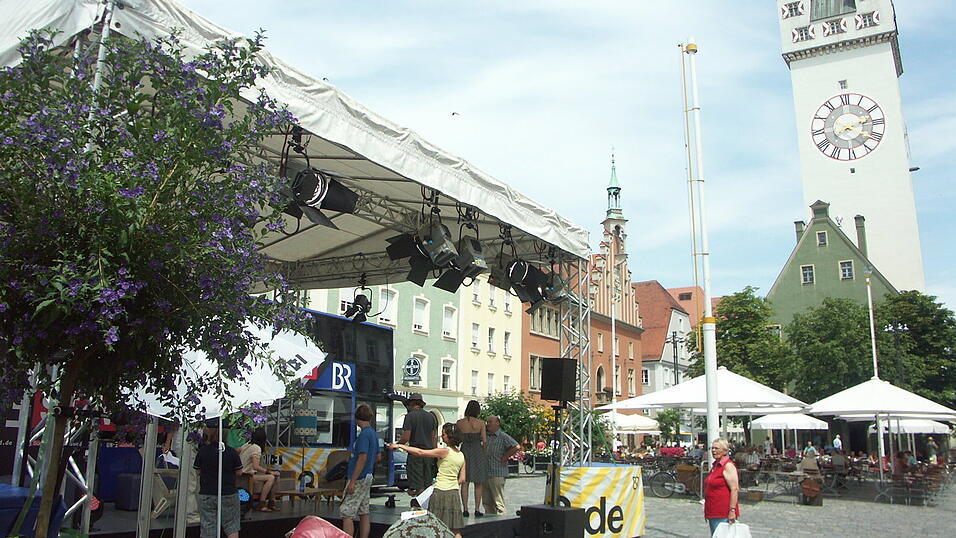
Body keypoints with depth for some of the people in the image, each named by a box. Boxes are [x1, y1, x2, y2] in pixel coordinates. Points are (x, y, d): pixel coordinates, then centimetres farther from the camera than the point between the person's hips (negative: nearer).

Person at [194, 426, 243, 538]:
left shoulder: (202, 451, -8)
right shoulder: (232, 452, -8)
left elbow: (198, 470, 2)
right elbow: (239, 472, -1)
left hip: (207, 494, 0)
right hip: (229, 493, 0)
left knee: (207, 526, 8)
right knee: (231, 525, 12)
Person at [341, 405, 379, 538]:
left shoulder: (364, 434, -16)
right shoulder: (373, 433, 12)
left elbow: (362, 458, -22)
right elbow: (377, 456, 21)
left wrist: (352, 481, -21)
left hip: (359, 478, -10)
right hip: (367, 478, 10)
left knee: (346, 513, -8)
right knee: (364, 513, 11)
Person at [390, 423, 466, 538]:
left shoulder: (445, 451, -11)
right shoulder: (461, 455, 9)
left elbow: (420, 452, -12)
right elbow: (462, 479, 10)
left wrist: (399, 446, -6)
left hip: (441, 491, -6)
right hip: (454, 493, 6)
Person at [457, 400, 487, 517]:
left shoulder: (460, 423, -2)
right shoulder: (481, 423, -6)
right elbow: (485, 441, -8)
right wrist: (483, 451, 8)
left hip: (464, 451, 2)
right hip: (477, 452, -1)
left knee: (464, 483, 8)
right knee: (478, 484, 7)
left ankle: (465, 509, 6)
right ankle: (477, 510, 6)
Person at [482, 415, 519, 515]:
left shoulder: (503, 437, -5)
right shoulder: (487, 437, 17)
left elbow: (516, 447, -18)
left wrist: (504, 458, -12)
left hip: (497, 474, -7)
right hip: (485, 474, 7)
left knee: (498, 502, -6)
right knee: (487, 502, 11)